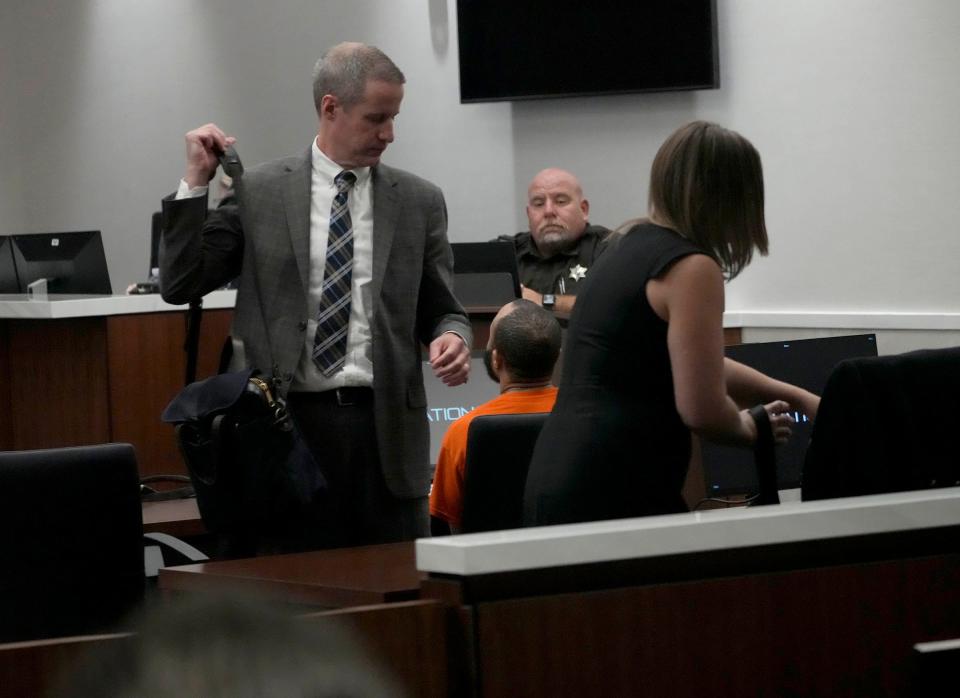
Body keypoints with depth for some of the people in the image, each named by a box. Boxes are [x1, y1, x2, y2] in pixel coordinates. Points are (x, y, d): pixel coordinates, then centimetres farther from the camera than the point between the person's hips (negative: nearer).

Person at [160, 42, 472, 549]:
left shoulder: (418, 201, 10)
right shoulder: (256, 193, 5)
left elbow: (441, 308, 14)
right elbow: (179, 285, 3)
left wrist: (453, 336, -9)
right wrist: (195, 183, -2)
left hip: (386, 425, 2)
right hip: (289, 422, -1)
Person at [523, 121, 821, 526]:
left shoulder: (632, 247, 19)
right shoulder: (692, 268, -10)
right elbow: (702, 410, -14)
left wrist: (800, 399, 34)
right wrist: (749, 427, 7)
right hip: (614, 494, -9)